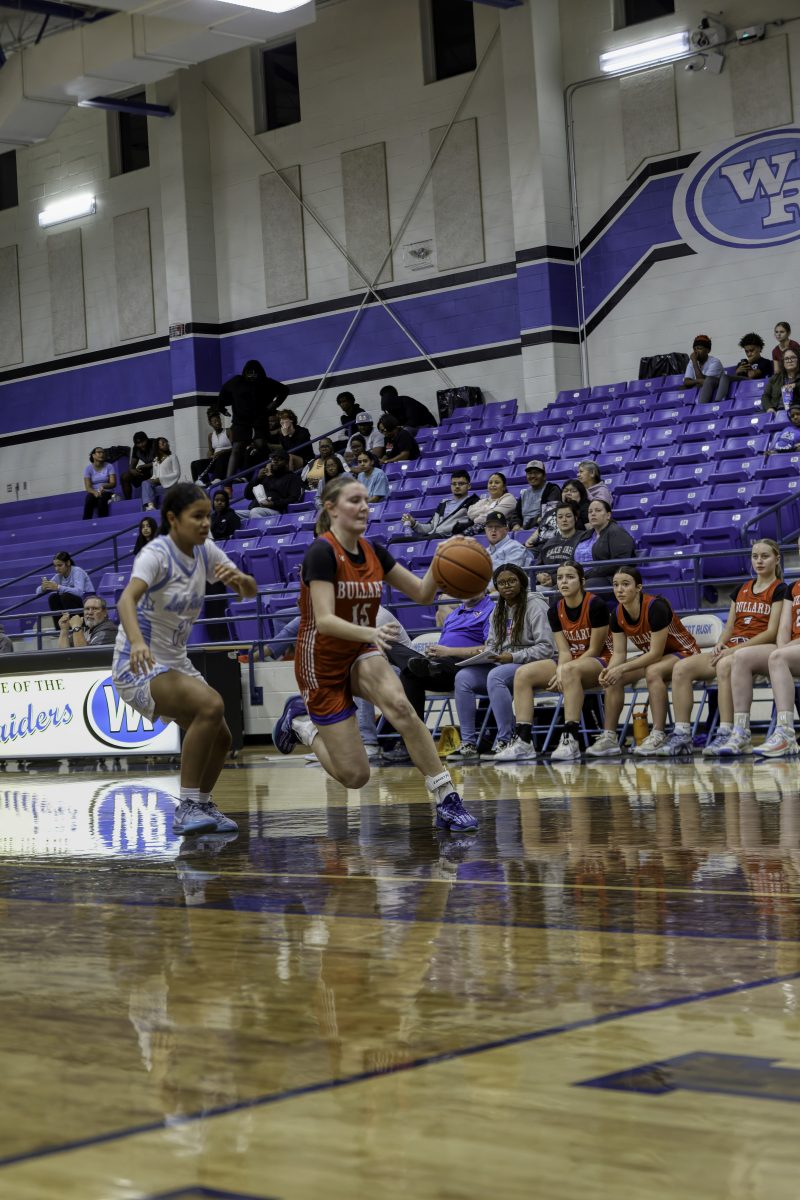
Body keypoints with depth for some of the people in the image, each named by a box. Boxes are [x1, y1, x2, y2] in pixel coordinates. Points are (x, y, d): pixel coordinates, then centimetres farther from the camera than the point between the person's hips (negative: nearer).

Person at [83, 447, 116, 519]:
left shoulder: (109, 466, 1)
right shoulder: (88, 469, 2)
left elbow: (113, 483, -7)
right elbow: (88, 487, -6)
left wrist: (104, 486, -29)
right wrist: (94, 492, -29)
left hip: (107, 492, 0)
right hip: (94, 492, 0)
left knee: (102, 498, -36)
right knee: (89, 498, -34)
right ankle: (86, 521, -36)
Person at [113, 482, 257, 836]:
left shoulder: (206, 552, 0)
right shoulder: (156, 554, -21)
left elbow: (249, 592, 5)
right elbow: (127, 599, -38)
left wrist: (239, 578, -20)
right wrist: (137, 642, -58)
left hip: (176, 663, 8)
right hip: (140, 666, -8)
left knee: (219, 738, 8)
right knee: (211, 705, -29)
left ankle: (201, 805, 35)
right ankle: (186, 809, -22)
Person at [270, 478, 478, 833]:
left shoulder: (373, 551, -1)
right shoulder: (322, 552, -21)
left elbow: (422, 593, 3)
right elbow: (325, 620, -31)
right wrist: (371, 633, -49)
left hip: (361, 655, 5)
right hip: (322, 664, -5)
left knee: (398, 704, -31)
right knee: (354, 776, -3)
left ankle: (446, 798, -27)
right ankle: (300, 719, 25)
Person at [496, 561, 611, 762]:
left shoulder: (596, 605, -14)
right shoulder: (555, 610, 3)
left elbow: (594, 649, -13)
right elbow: (564, 651, -1)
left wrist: (564, 671, -20)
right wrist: (560, 672, -23)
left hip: (600, 662, -7)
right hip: (570, 663, 7)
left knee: (570, 670, -40)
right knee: (523, 674, -15)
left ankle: (571, 740, -43)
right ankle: (523, 741, -23)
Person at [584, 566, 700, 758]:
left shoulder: (656, 607, -29)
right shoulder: (617, 614, -8)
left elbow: (656, 653, -30)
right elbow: (619, 653, -7)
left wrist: (621, 669, -34)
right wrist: (609, 671, -29)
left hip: (684, 654, -7)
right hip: (653, 658, 7)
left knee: (653, 671, -37)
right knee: (613, 678, -12)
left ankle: (658, 735, -35)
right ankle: (609, 737, -10)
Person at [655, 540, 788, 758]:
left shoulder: (780, 590, 1)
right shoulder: (741, 589, 21)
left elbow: (772, 632, -9)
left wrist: (734, 649, -16)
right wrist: (721, 644, -4)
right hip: (731, 650, 7)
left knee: (725, 665, -41)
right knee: (682, 668, -16)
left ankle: (726, 734, -43)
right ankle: (681, 735, -21)